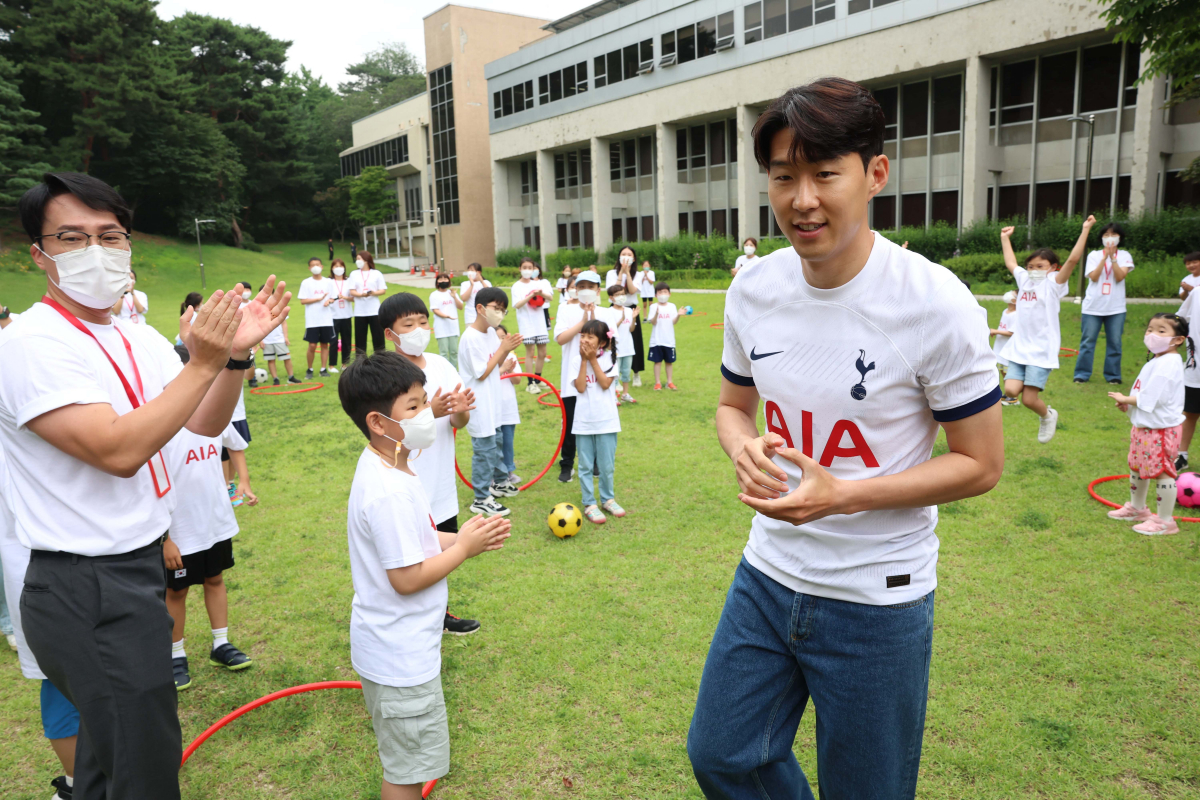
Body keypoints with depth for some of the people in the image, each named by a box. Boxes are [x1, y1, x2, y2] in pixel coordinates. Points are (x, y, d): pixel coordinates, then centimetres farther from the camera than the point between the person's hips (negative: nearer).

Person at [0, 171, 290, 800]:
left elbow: (205, 422, 6)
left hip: (135, 569, 8)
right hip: (89, 593, -8)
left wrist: (237, 354, -10)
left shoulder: (140, 340, 7)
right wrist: (203, 363, -27)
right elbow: (118, 450, -27)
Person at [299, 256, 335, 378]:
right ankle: (309, 369, 10)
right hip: (312, 321, -2)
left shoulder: (328, 282, 8)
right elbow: (302, 301, -4)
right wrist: (319, 298, -10)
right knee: (312, 345, -4)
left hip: (326, 319, 2)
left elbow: (332, 298, 12)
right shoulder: (306, 283, 2)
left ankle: (324, 369, 12)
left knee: (324, 344, 5)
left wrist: (328, 301, -12)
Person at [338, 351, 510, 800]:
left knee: (404, 760, 28)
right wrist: (464, 548, -16)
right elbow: (407, 578, -27)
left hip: (397, 646, 10)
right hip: (401, 657, -10)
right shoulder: (389, 493, -30)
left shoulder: (384, 468, 3)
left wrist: (461, 537, -1)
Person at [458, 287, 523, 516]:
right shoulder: (471, 338, -22)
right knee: (484, 448, -2)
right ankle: (481, 500, 9)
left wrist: (507, 349, -7)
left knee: (496, 441, 23)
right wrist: (502, 349, -17)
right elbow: (482, 373, -20)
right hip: (479, 404, -9)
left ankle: (499, 482, 42)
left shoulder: (490, 332, 4)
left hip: (491, 402, 9)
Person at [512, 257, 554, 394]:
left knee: (542, 353, 8)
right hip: (526, 323, -4)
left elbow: (550, 298, -5)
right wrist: (531, 295, -25)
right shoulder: (517, 286, -2)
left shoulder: (537, 284, 8)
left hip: (539, 322, 4)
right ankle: (530, 383, 0)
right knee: (530, 352, -6)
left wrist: (541, 293, -25)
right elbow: (517, 305, -15)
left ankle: (537, 380, 23)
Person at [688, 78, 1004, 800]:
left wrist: (844, 496, -25)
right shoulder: (753, 289, -5)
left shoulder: (937, 304, -20)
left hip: (878, 598, -4)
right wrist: (743, 448, -15)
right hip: (768, 575, 5)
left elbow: (982, 464, -12)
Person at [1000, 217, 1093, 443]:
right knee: (1010, 390, -12)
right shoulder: (1024, 279, 11)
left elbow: (1073, 259, -16)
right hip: (1019, 347, 5)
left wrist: (1085, 230, -18)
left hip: (1042, 350, -5)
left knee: (1029, 399, -7)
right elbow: (1010, 262, 27)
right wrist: (1005, 237, 34)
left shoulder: (1054, 283, -3)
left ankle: (1048, 416, 25)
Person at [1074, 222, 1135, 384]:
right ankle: (1082, 374, 8)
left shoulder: (1124, 256, 5)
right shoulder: (1094, 255, 4)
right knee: (1087, 341, 2)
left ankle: (1113, 375, 12)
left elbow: (1120, 277, -9)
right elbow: (1093, 277, -9)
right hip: (1093, 306, 0)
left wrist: (1112, 257, -16)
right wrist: (1105, 256, -14)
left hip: (1116, 307, 1)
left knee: (1115, 342, 3)